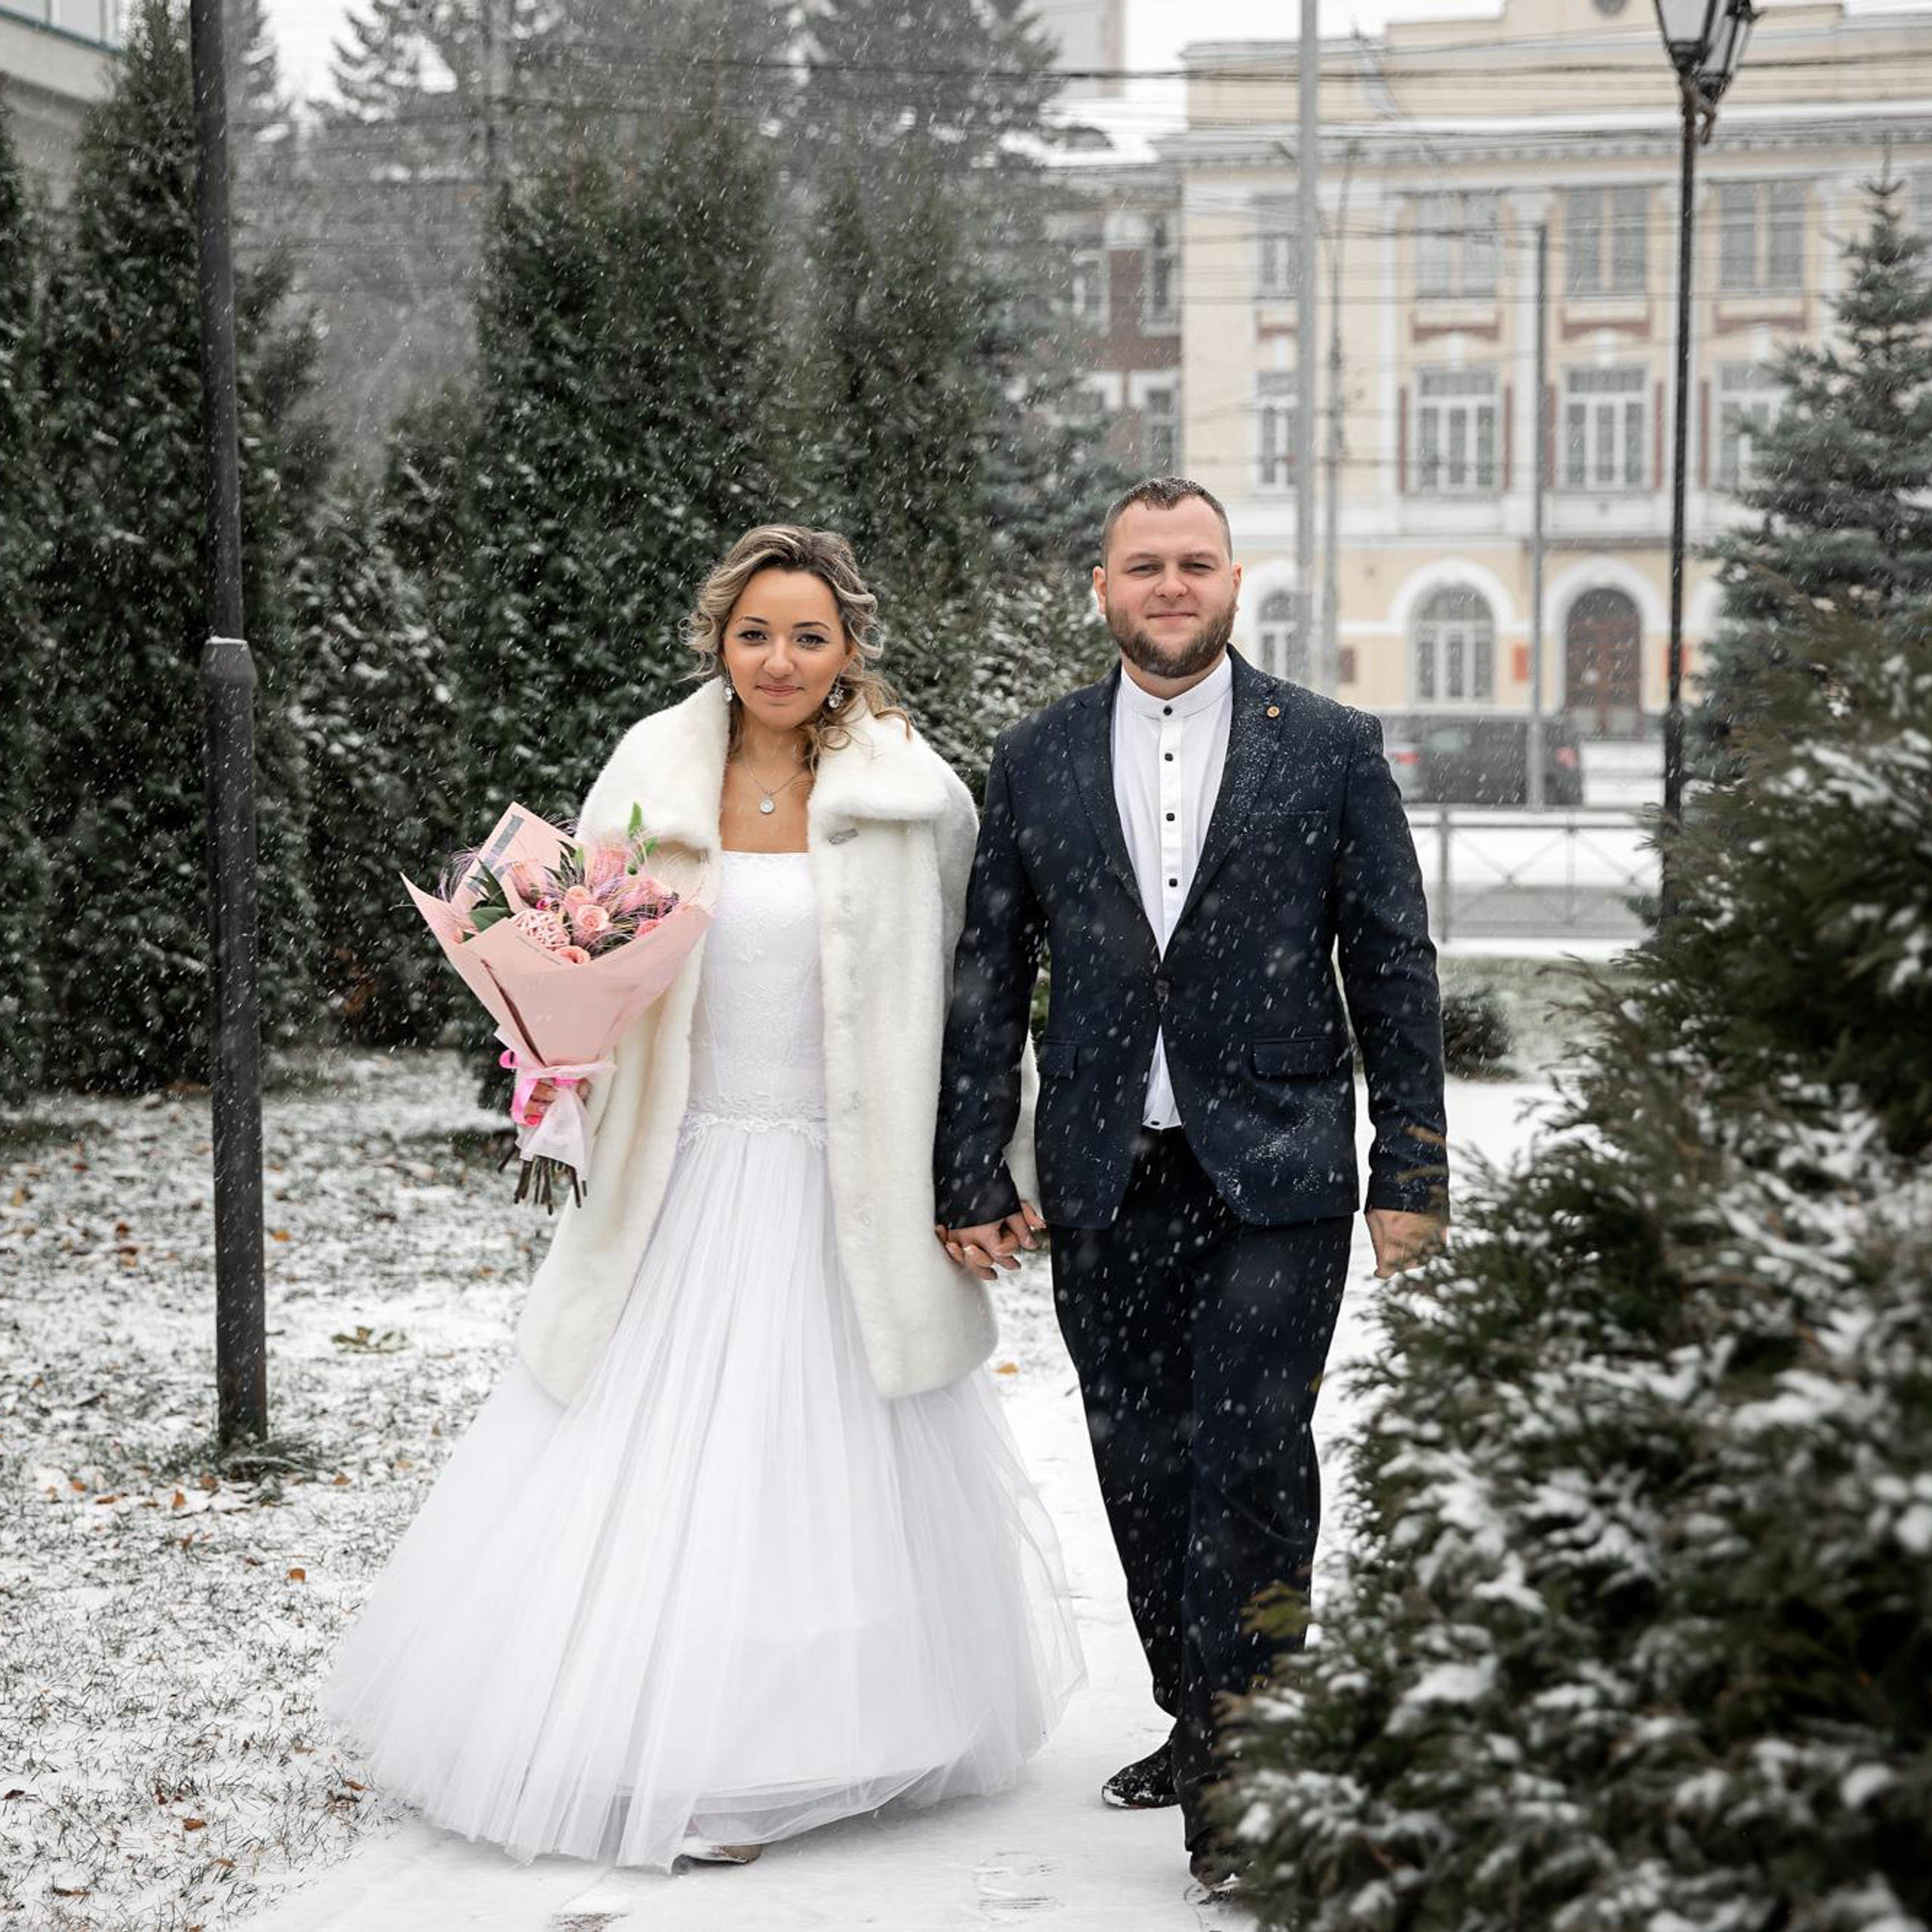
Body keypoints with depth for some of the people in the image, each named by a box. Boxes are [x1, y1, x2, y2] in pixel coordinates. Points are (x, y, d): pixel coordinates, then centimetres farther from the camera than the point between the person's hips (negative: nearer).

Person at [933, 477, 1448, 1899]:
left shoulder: (1331, 748, 2)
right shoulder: (1035, 761, 8)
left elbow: (1394, 968, 3)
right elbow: (988, 982, 9)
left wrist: (1411, 1172, -1)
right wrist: (974, 1176, 4)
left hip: (1277, 1174, -3)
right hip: (1104, 1185, 3)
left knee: (1251, 1461, -9)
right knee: (1143, 1470, 10)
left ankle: (1240, 1778, -2)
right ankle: (1199, 1724, 26)